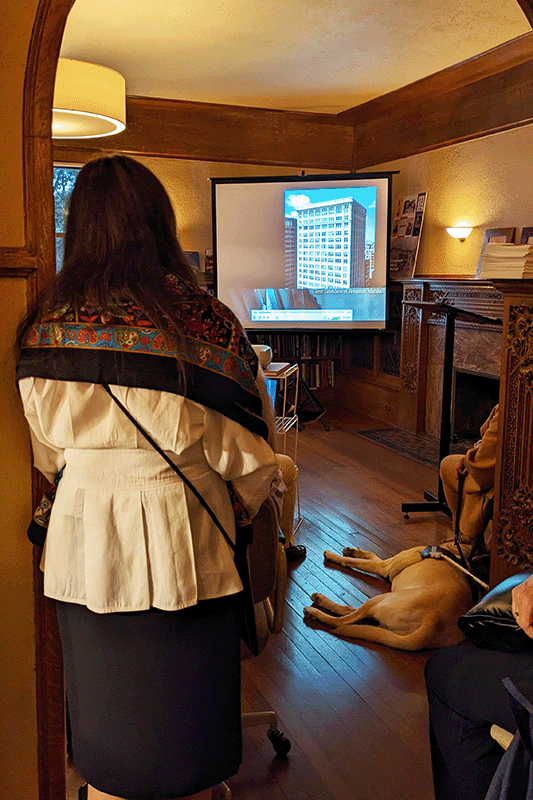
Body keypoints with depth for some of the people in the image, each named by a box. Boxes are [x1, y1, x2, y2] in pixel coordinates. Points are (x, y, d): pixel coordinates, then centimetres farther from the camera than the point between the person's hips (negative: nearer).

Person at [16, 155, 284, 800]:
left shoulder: (45, 328, -6)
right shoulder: (205, 323, -16)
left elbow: (47, 454, 7)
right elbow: (247, 456, -8)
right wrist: (244, 502, 14)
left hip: (82, 542, 3)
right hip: (184, 545, -2)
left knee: (105, 727, 21)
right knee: (185, 722, 18)